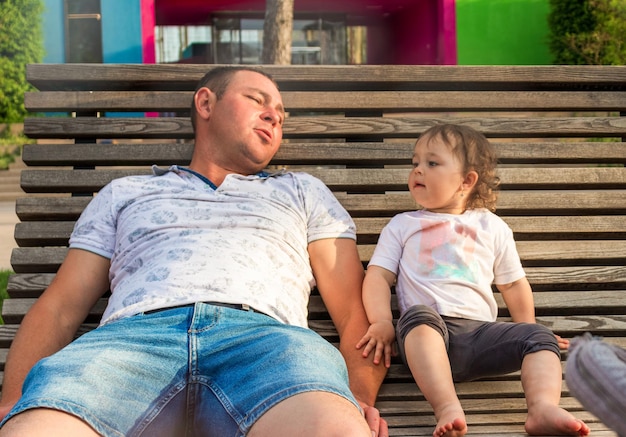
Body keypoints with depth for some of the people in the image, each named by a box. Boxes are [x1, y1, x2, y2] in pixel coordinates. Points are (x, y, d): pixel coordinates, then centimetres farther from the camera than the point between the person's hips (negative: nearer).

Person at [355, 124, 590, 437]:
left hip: (480, 331, 3)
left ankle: (543, 408, -37)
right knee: (418, 316, -36)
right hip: (426, 330, -2)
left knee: (539, 337, -19)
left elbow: (513, 284, 28)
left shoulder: (492, 227, 23)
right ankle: (448, 408, -49)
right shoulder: (401, 226, 20)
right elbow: (378, 276, 9)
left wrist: (528, 328, 21)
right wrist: (381, 322, -8)